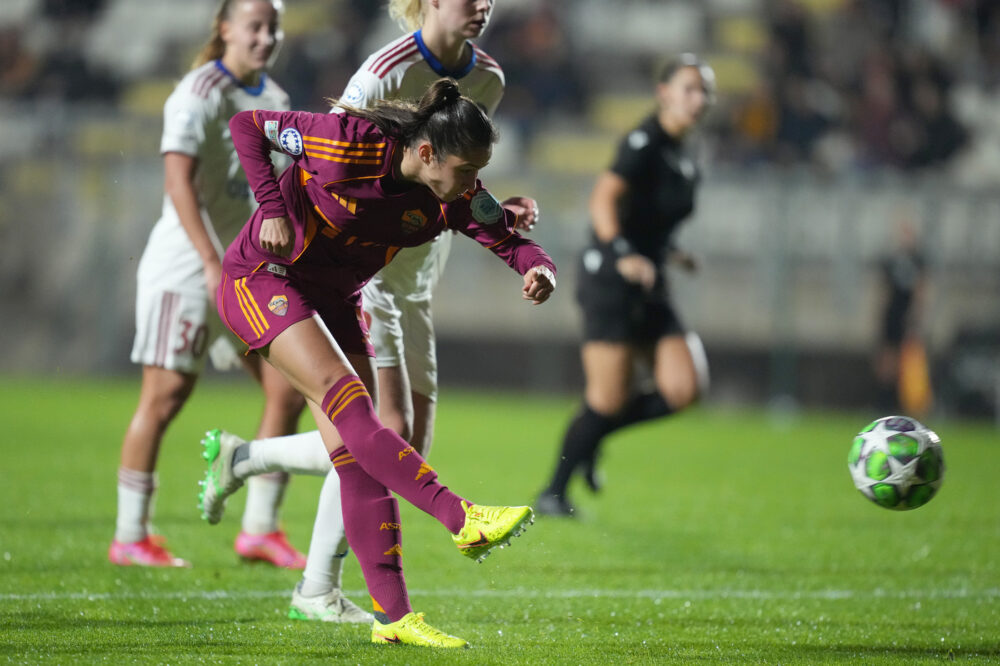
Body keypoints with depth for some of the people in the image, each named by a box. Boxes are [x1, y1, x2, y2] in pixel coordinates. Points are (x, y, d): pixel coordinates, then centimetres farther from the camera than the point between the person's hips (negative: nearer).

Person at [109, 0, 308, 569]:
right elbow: (179, 181, -24)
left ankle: (260, 529, 7)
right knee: (166, 395, -5)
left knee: (289, 390, 0)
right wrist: (211, 263, -33)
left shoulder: (273, 99, 12)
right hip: (184, 266, -8)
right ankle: (130, 537, 3)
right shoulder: (201, 94, -13)